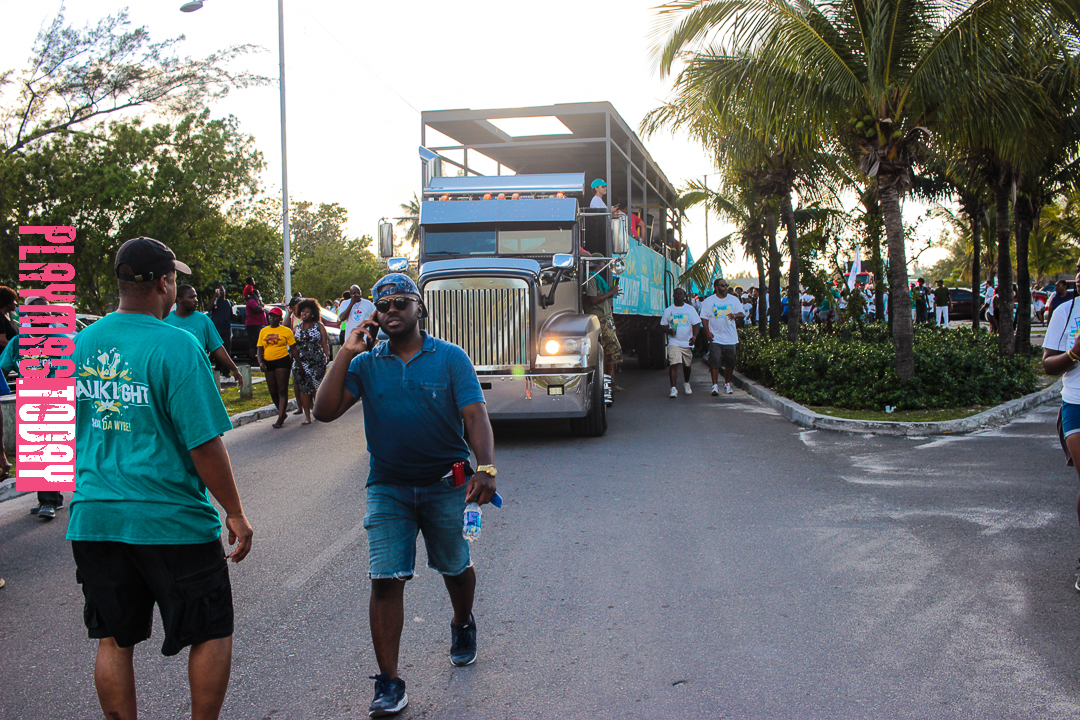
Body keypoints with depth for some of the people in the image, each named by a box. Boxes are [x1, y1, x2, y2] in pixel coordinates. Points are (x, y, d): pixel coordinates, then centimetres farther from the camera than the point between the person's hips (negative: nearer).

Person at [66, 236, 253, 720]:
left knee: (114, 642, 14)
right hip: (171, 518, -6)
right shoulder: (176, 346, -15)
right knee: (212, 634, 10)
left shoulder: (78, 343, 4)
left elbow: (65, 432, 14)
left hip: (94, 517, 6)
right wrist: (235, 513, -7)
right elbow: (204, 444, -17)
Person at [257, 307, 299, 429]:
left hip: (282, 361, -5)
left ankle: (280, 419, -11)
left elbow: (293, 349, 1)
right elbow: (260, 349, 12)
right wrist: (261, 362, -5)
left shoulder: (286, 331, 1)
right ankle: (283, 412, 29)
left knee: (282, 390, -9)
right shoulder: (263, 331, 12)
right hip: (268, 363, 5)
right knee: (273, 391, 9)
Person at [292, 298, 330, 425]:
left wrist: (327, 355, -11)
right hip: (302, 363, 2)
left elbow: (325, 343, 1)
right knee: (304, 388, -2)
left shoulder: (319, 326, 6)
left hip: (317, 362, -2)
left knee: (318, 387, -5)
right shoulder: (296, 329, 13)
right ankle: (307, 416, 0)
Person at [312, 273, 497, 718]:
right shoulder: (365, 363, 2)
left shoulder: (450, 358, -3)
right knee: (386, 579, -8)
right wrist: (347, 353, -12)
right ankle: (388, 683, -2)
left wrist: (486, 467, -27)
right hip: (388, 487, 1)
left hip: (446, 484, 0)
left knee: (455, 568, 17)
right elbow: (325, 412, -8)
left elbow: (475, 415, -12)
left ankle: (463, 626, 49)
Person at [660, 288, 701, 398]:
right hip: (674, 342, -2)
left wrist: (694, 337, -17)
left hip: (687, 343, 2)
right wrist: (669, 330, -14)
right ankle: (674, 388, -18)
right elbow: (663, 325, 9)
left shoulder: (690, 309, 5)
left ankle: (686, 384, 41)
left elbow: (696, 324, 1)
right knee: (674, 364, -17)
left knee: (687, 365, 16)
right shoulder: (668, 310, 6)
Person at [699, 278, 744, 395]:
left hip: (730, 337, 3)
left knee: (730, 362, 8)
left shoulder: (733, 300, 8)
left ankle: (727, 384, 23)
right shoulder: (709, 301, 1)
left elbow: (741, 314, 10)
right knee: (714, 362, -10)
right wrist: (707, 332, -11)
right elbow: (704, 318, 0)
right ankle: (715, 385, -6)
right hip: (715, 337, -3)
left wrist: (735, 315, -14)